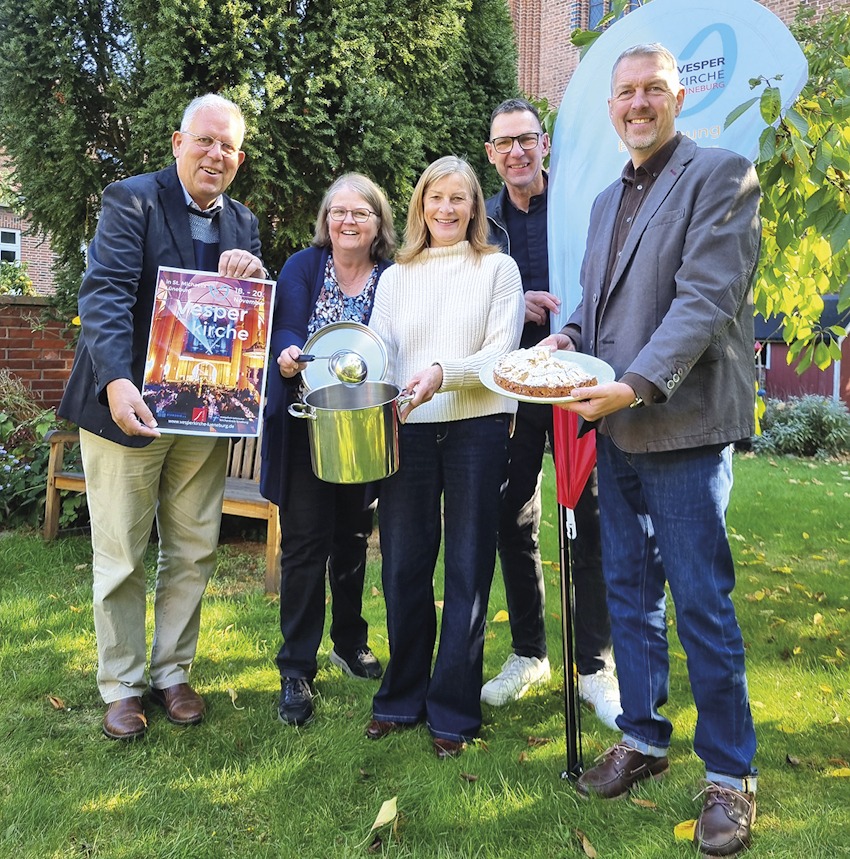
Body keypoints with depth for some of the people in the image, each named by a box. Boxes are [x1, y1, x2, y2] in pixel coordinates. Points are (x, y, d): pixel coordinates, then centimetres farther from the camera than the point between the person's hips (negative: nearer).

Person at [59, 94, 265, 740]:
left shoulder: (243, 224, 12)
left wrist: (252, 276, -15)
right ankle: (121, 687, 23)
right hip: (129, 405, -5)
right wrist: (117, 382, -33)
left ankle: (171, 674, 30)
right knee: (121, 558, 6)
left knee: (195, 553, 12)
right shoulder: (133, 200, -6)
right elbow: (105, 294, -18)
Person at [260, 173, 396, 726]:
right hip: (306, 426, -2)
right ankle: (297, 670, 6)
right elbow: (286, 329, -11)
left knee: (353, 537, 15)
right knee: (305, 542, -4)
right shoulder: (303, 267, 0)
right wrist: (289, 356, -33)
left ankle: (350, 642, 34)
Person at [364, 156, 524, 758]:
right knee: (403, 566, 7)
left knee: (467, 569, 4)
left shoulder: (498, 268, 6)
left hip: (476, 428, -2)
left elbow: (502, 354, -4)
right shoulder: (396, 277, 16)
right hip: (408, 431, 3)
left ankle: (453, 709, 17)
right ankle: (403, 696, 26)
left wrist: (444, 374, -21)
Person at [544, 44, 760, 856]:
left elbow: (706, 297, -16)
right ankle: (642, 738, 30)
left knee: (702, 602, 0)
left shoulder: (722, 174, -4)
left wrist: (636, 385, -24)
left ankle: (729, 773, 17)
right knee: (628, 592, 14)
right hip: (616, 428, 7)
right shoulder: (607, 198, 19)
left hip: (682, 427, -7)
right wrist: (568, 337, 1)